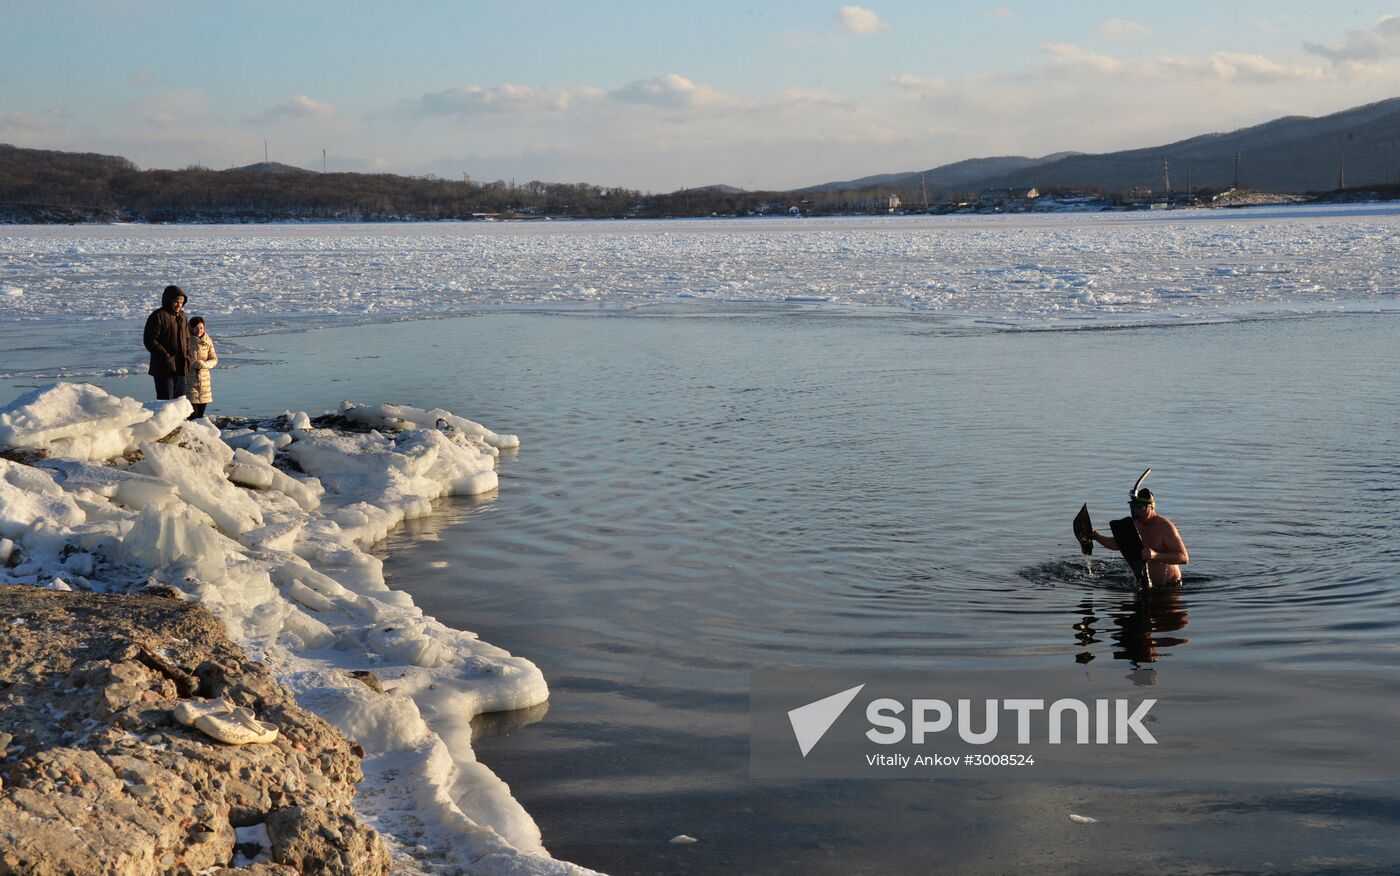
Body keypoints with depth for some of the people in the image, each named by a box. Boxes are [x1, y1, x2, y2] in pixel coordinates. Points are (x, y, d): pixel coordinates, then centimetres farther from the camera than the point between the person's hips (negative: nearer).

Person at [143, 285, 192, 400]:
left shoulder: (182, 316, 12)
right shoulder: (158, 316, -10)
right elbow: (150, 341, -14)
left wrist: (187, 356, 7)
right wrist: (166, 356, -18)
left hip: (180, 368, 7)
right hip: (163, 368, -7)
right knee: (166, 400, -7)